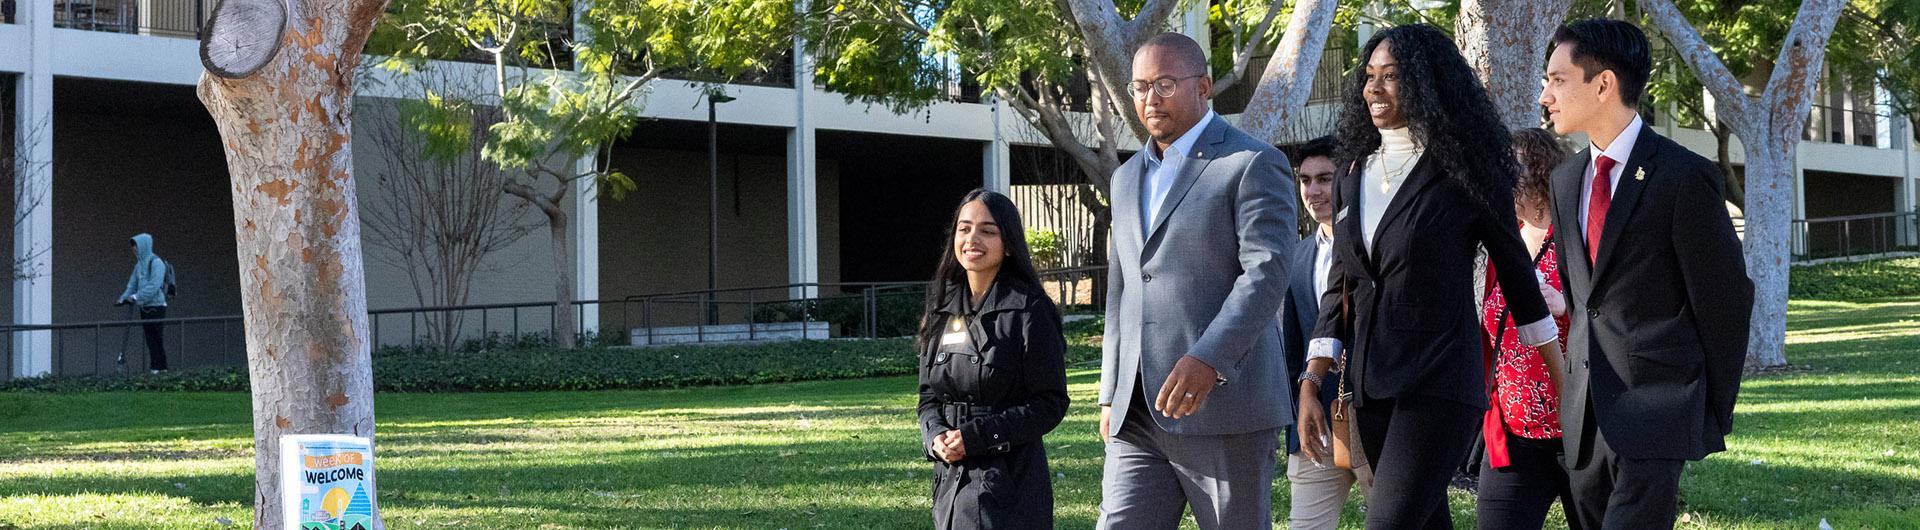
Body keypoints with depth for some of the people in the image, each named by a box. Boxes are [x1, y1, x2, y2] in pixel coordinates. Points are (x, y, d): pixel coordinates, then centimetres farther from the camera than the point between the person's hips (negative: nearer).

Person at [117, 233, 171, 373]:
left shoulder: (156, 263, -11)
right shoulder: (139, 264, 14)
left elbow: (154, 286, -19)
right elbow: (133, 284, 16)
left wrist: (136, 297, -21)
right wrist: (123, 299, 3)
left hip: (156, 307, -8)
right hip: (144, 308, 8)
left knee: (157, 339, -7)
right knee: (150, 340, 6)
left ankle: (161, 368, -5)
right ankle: (154, 368, 8)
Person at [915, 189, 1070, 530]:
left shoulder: (1029, 312, -10)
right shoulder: (944, 311, 9)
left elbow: (1051, 404, -10)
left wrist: (974, 436, -16)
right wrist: (936, 436, -8)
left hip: (1011, 483, -6)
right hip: (951, 476, 6)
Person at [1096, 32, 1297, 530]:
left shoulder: (1253, 165, -3)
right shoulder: (1128, 177, 21)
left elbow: (1266, 271, -15)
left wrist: (1209, 360, -27)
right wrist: (1110, 395, 20)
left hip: (1225, 404, -6)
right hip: (1139, 415, 6)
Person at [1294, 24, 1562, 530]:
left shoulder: (1462, 171, -6)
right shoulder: (1355, 172, 10)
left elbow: (1516, 272, 3)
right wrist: (1311, 384, 6)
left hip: (1439, 383, -6)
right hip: (1371, 386, 6)